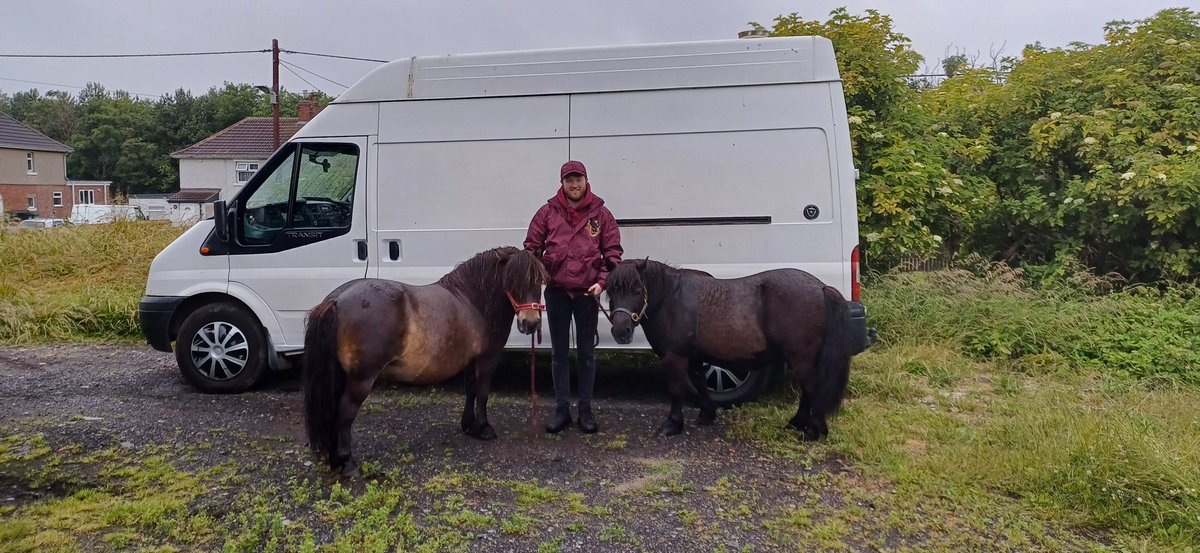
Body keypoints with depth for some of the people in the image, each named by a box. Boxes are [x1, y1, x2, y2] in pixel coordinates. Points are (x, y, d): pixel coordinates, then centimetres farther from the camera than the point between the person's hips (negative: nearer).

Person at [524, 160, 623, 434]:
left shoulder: (600, 214, 1)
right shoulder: (548, 212, 1)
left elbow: (613, 252, 2)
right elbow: (531, 247, 4)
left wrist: (602, 282, -10)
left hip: (587, 292, 0)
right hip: (556, 292, 1)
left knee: (586, 353, 9)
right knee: (559, 353, 9)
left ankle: (585, 410, 20)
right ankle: (561, 409, 20)